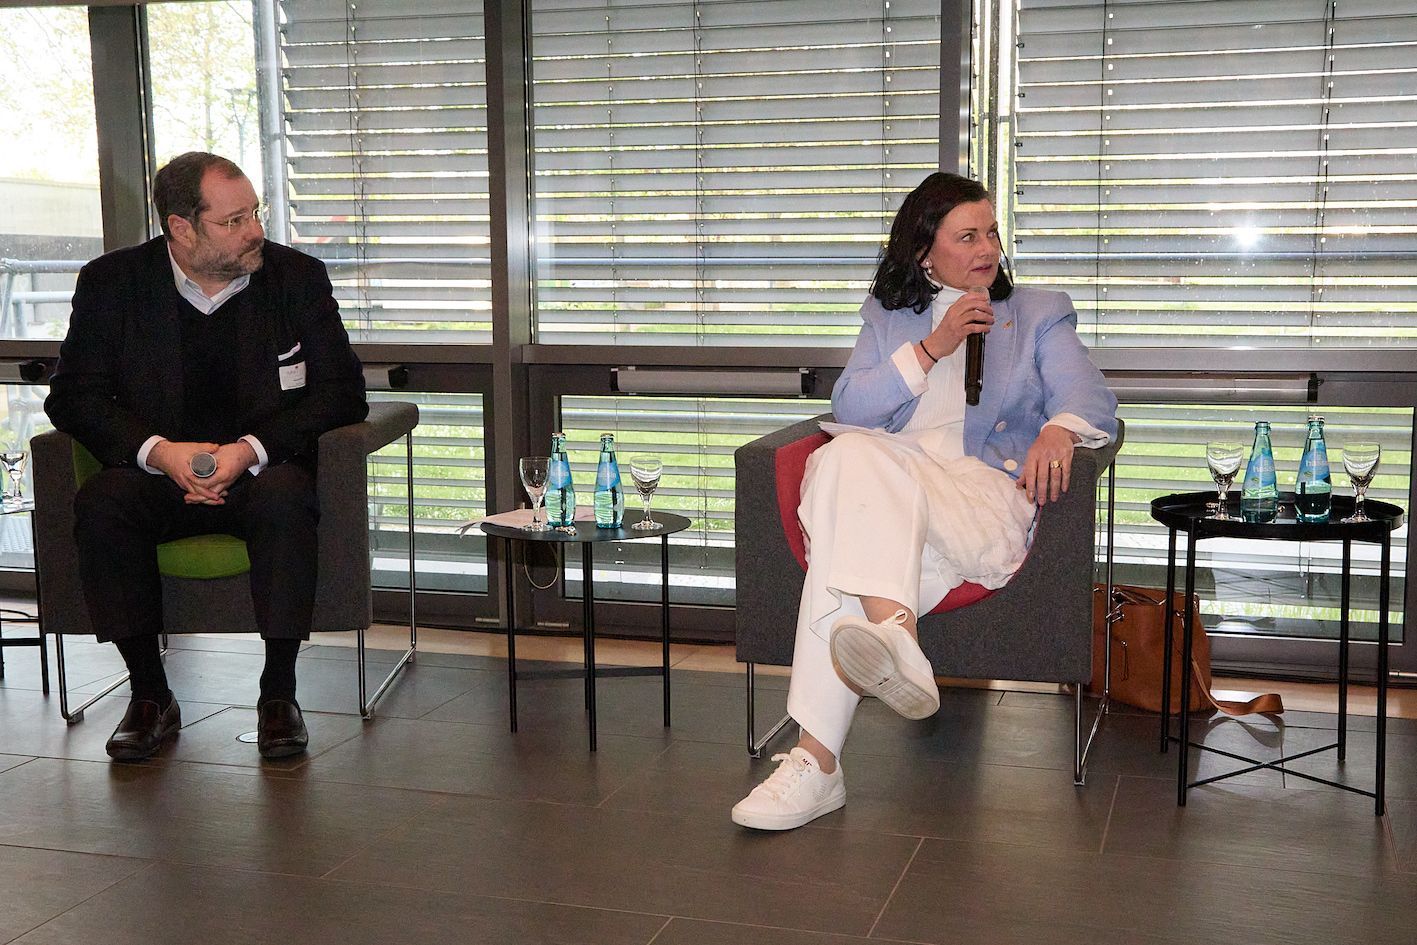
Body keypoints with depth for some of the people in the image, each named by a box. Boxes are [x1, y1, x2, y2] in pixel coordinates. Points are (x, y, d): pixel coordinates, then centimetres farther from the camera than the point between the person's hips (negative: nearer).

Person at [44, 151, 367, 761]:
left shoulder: (298, 277, 1)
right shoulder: (112, 282, 2)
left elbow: (343, 390, -3)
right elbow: (72, 394, -1)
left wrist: (252, 449, -18)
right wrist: (159, 451, -19)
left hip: (264, 469, -1)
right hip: (159, 476, 1)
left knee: (284, 500, -35)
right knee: (100, 503, -29)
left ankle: (278, 692, -23)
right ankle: (150, 696, -17)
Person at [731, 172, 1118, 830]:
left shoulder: (1040, 315, 23)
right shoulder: (886, 318, 27)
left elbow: (1092, 398, 5)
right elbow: (848, 408, 10)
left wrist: (1060, 428, -20)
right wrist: (932, 348, -1)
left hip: (983, 492, -2)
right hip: (879, 484, 3)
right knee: (850, 453, -36)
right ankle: (894, 640, -56)